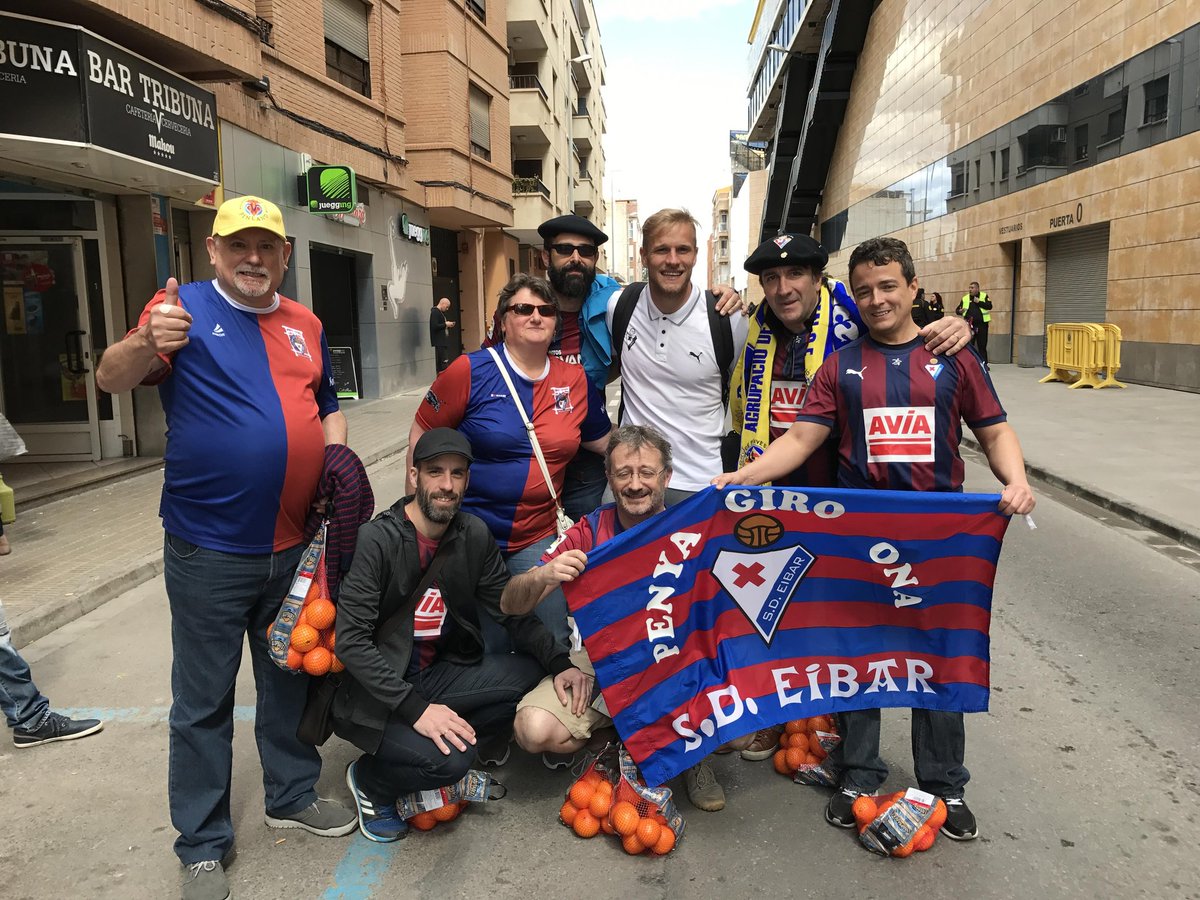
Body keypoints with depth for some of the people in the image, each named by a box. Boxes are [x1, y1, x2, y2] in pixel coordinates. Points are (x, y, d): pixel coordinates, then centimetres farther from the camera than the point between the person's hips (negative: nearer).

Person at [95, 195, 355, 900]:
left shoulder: (305, 324, 9)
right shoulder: (185, 308, -6)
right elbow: (111, 380, -17)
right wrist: (146, 344, -38)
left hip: (296, 543, 5)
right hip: (208, 551, -5)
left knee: (291, 678, 20)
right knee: (203, 701, 7)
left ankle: (294, 795, 40)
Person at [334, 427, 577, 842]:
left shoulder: (474, 536, -1)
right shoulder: (376, 540, -19)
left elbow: (512, 611, 3)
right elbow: (351, 641, -23)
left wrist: (560, 663, -12)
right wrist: (416, 707, -29)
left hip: (437, 673, 6)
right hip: (373, 693, -6)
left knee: (532, 675, -13)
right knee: (448, 760, -28)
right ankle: (369, 780, 3)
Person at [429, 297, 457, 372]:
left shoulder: (440, 312, 19)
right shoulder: (435, 312, -12)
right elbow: (434, 326, -22)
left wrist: (448, 324, 9)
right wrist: (445, 324, -13)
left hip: (443, 342, 10)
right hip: (439, 343, -10)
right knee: (444, 362, -13)